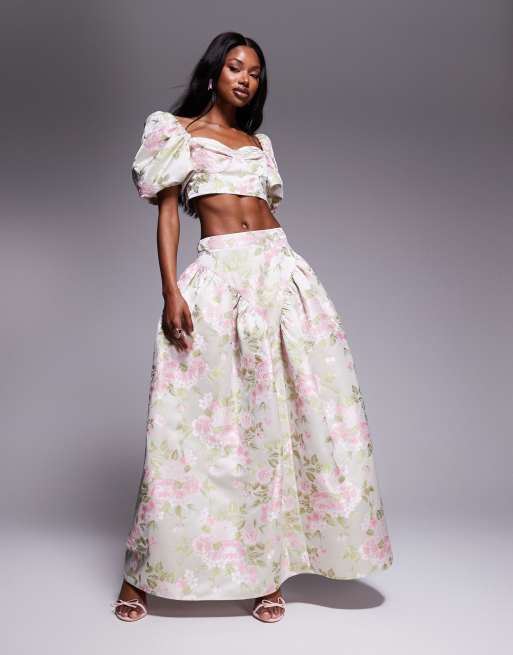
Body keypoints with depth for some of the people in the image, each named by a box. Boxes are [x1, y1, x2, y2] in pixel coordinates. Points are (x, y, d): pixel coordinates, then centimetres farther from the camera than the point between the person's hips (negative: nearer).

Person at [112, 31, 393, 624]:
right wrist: (171, 291, -11)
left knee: (277, 415, -1)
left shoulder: (259, 143, 22)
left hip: (279, 272, 5)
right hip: (217, 276, -4)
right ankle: (143, 574, 9)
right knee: (200, 418, -5)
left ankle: (268, 564, 9)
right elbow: (167, 213, 1)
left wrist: (279, 275, 12)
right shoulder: (177, 131, 10)